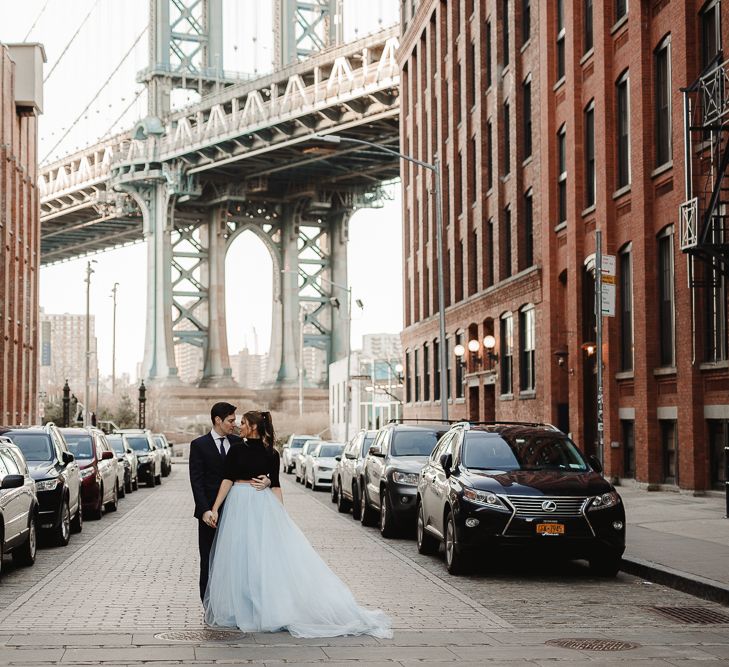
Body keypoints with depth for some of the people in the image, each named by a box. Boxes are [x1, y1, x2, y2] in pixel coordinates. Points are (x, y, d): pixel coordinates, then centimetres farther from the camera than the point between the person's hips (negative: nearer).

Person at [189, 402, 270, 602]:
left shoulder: (238, 443, 8)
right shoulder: (199, 445, -2)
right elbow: (196, 481, -7)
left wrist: (266, 480, -18)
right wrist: (205, 510, -17)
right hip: (211, 513, -3)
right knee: (209, 561, 4)